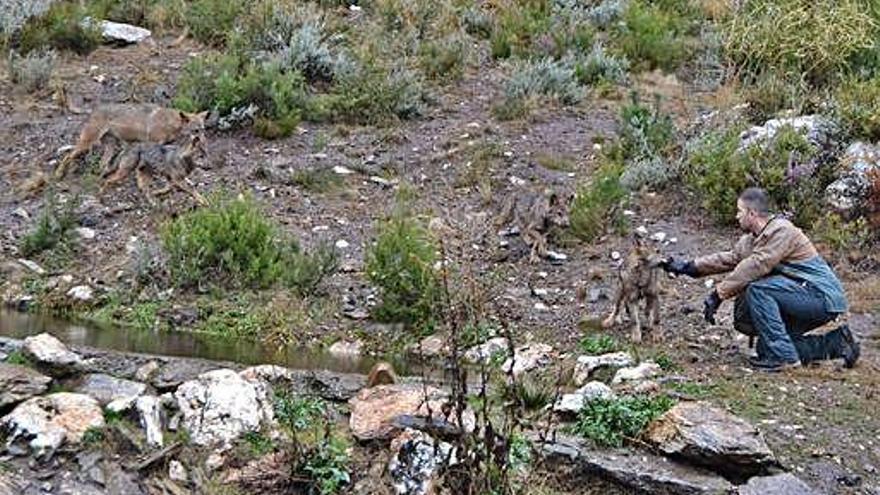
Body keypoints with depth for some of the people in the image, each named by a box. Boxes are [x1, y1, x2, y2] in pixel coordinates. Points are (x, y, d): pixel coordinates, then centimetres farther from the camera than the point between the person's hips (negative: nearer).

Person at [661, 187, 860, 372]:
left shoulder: (781, 230, -18)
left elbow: (755, 266, -26)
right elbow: (730, 258, 14)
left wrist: (718, 294, -25)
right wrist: (688, 266, 10)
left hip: (822, 297, -10)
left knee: (758, 289, -25)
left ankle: (782, 356, -20)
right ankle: (834, 343, 13)